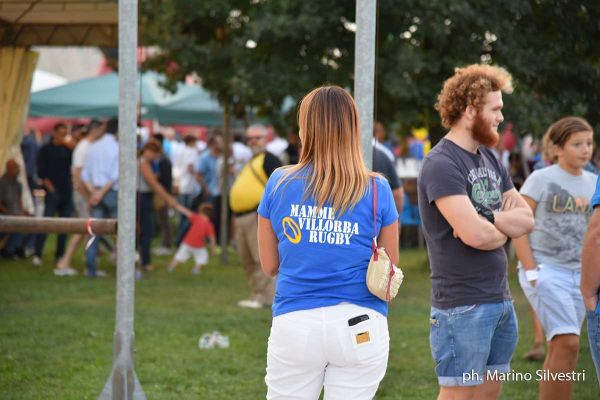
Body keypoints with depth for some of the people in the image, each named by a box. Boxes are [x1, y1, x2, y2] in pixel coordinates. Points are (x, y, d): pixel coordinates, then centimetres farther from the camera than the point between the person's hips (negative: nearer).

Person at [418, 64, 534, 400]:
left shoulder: (490, 159, 13)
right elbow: (474, 235, -23)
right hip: (463, 305, -8)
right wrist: (505, 229, -2)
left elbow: (527, 219, 7)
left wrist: (488, 217, -13)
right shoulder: (442, 164, -14)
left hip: (501, 300, 8)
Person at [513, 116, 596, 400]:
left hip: (579, 276, 5)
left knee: (559, 350, 6)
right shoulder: (540, 180, -3)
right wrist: (531, 273, -12)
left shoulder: (593, 183, 12)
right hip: (545, 270, -5)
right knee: (569, 343, -20)